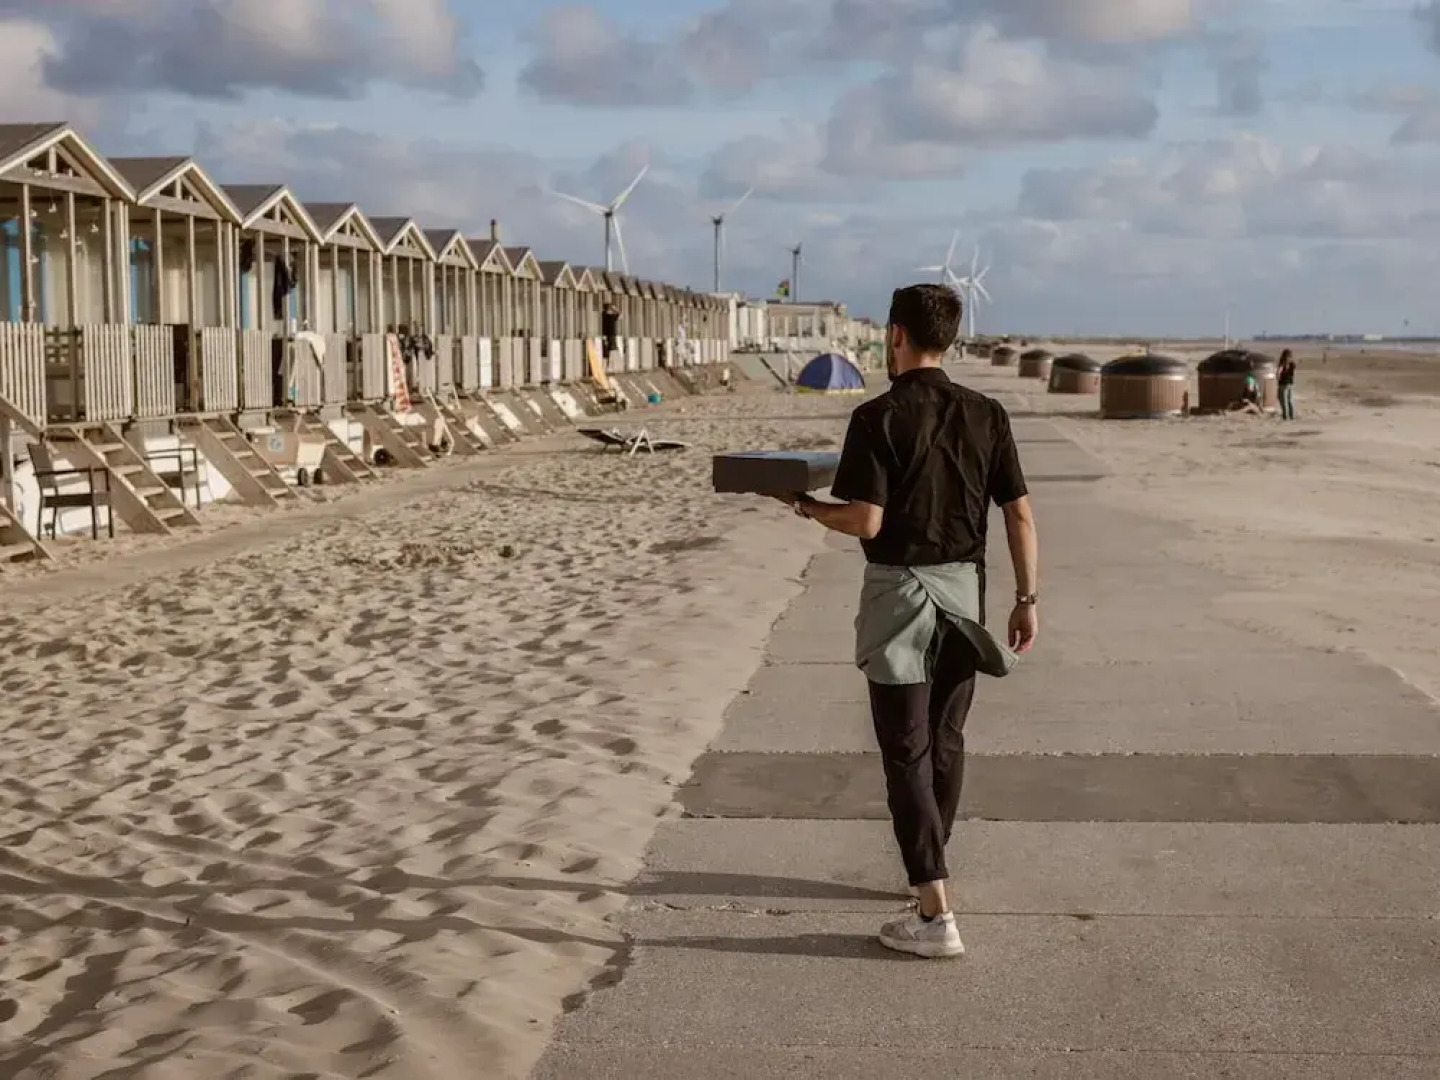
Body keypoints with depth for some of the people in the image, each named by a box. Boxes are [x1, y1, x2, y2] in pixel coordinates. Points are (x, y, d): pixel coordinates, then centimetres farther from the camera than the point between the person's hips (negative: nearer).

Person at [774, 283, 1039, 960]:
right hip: (963, 590, 5)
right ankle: (928, 867, 37)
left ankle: (934, 915, -6)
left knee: (906, 752, -2)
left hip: (899, 593, -5)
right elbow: (1020, 515, 0)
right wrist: (1027, 598, 8)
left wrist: (807, 507, 0)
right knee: (946, 740, 19)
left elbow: (866, 521, -18)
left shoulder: (879, 419, -13)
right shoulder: (986, 415, 2)